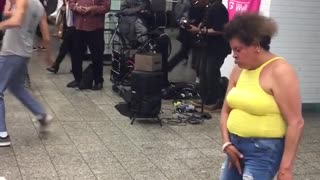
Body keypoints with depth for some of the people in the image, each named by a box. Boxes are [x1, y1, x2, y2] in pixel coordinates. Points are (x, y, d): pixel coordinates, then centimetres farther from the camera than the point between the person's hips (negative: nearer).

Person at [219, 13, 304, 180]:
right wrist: (226, 143, -3)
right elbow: (226, 110, 12)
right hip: (236, 147, 8)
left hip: (264, 150, -7)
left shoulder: (279, 71, -16)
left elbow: (295, 122, -19)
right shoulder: (239, 70, 5)